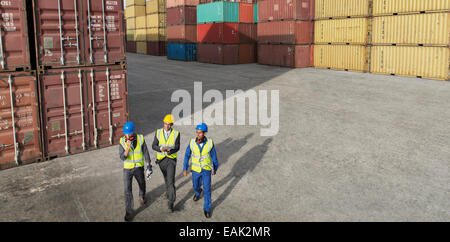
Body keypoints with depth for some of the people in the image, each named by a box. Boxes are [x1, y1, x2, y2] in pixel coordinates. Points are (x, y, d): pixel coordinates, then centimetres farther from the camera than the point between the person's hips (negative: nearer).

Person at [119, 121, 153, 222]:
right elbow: (122, 158, -20)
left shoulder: (140, 139, -15)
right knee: (127, 190, -7)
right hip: (127, 168, -1)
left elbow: (146, 153, -7)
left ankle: (142, 196, 55)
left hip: (139, 167, 1)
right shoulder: (122, 141, -15)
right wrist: (128, 148, -36)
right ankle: (129, 211, 5)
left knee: (142, 184, 22)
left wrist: (149, 167, -7)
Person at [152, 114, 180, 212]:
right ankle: (168, 190, 53)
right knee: (166, 177, 22)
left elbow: (177, 147, -12)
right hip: (161, 159, 3)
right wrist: (161, 148, -28)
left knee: (171, 180, -13)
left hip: (171, 159, -3)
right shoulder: (158, 132, -4)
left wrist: (169, 150, -33)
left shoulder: (176, 133, -9)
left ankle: (171, 203, -9)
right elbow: (154, 146, -6)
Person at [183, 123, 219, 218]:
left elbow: (214, 156, -6)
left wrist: (215, 168, 6)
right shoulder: (192, 142, -18)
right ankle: (198, 192, 60)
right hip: (195, 169, 2)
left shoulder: (210, 142, -21)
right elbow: (187, 156, -6)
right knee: (196, 186, 23)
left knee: (207, 189, -1)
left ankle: (207, 208, 20)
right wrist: (185, 169, -7)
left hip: (206, 169, -2)